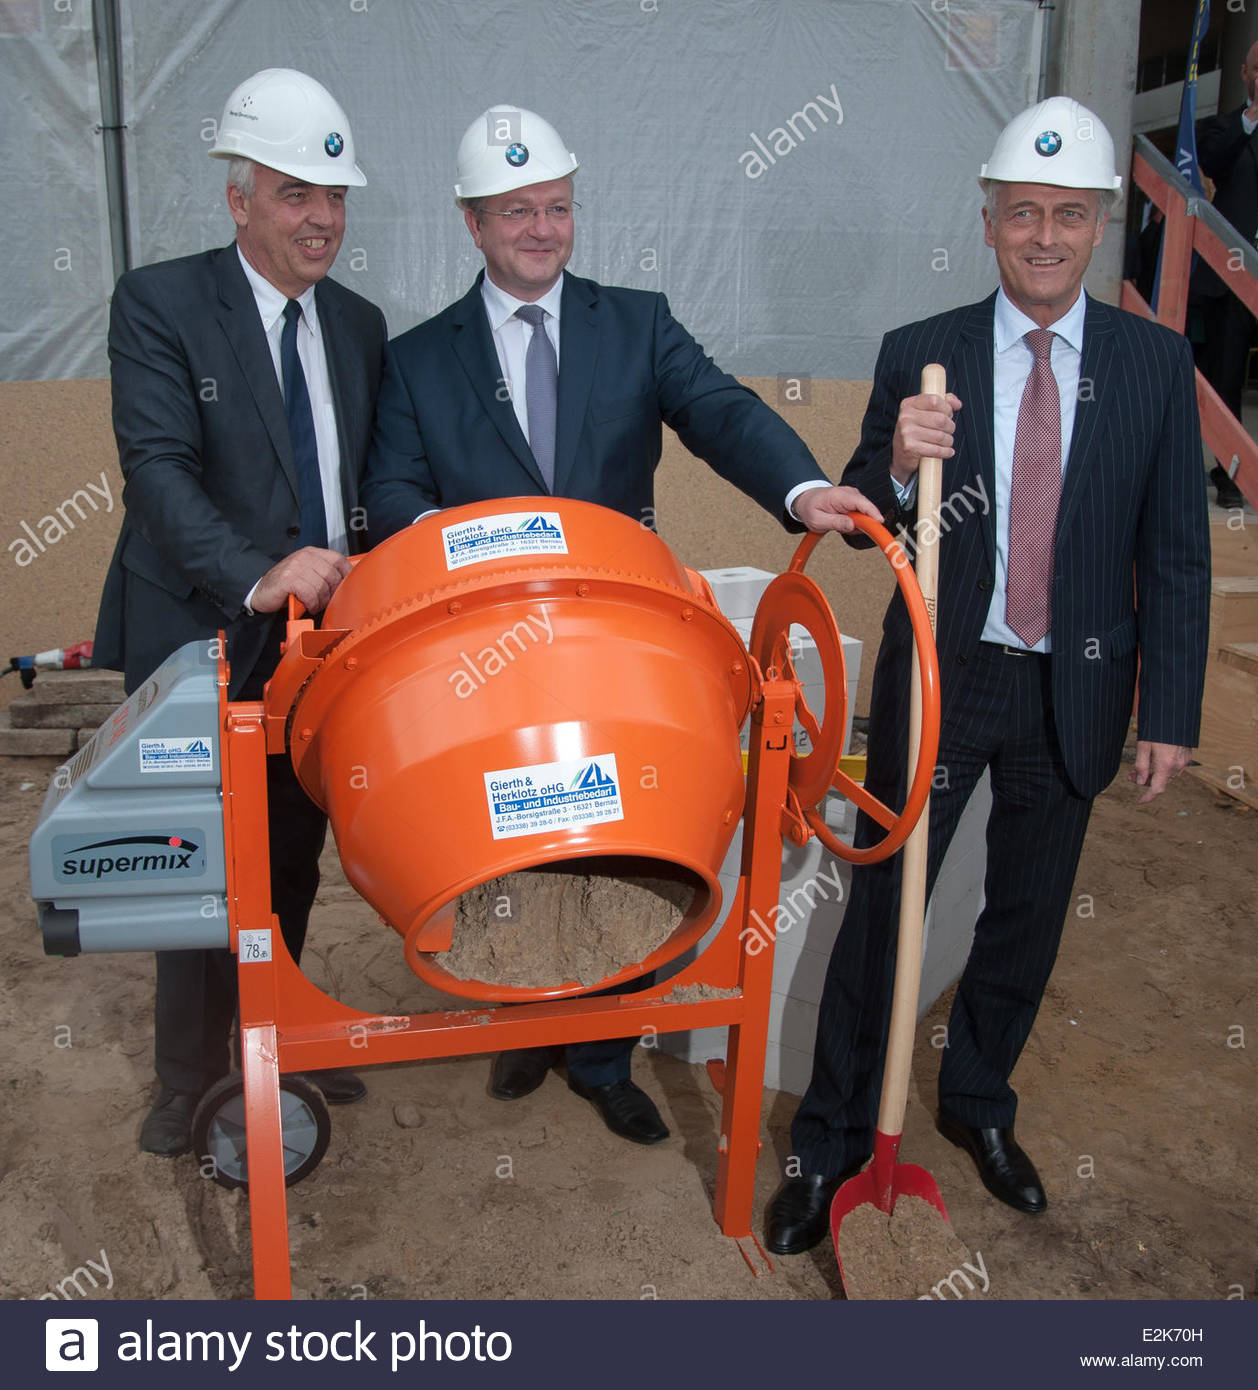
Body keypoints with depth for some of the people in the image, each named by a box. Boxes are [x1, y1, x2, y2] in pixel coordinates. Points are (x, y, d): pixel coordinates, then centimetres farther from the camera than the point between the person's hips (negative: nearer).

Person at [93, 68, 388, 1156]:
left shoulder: (360, 325, 11)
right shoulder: (158, 303, -6)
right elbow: (158, 466, -19)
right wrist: (256, 576, -34)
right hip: (205, 644, -4)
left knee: (293, 865, 16)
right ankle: (192, 1078, 25)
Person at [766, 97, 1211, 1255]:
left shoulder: (1156, 362, -1)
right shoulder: (919, 356, -4)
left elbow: (1177, 554, 0)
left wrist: (1170, 711, -4)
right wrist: (899, 466, -26)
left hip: (1074, 694, 2)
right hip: (940, 680, -1)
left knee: (1027, 914, 16)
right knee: (883, 907, 4)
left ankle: (979, 1104, 40)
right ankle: (831, 1146, 22)